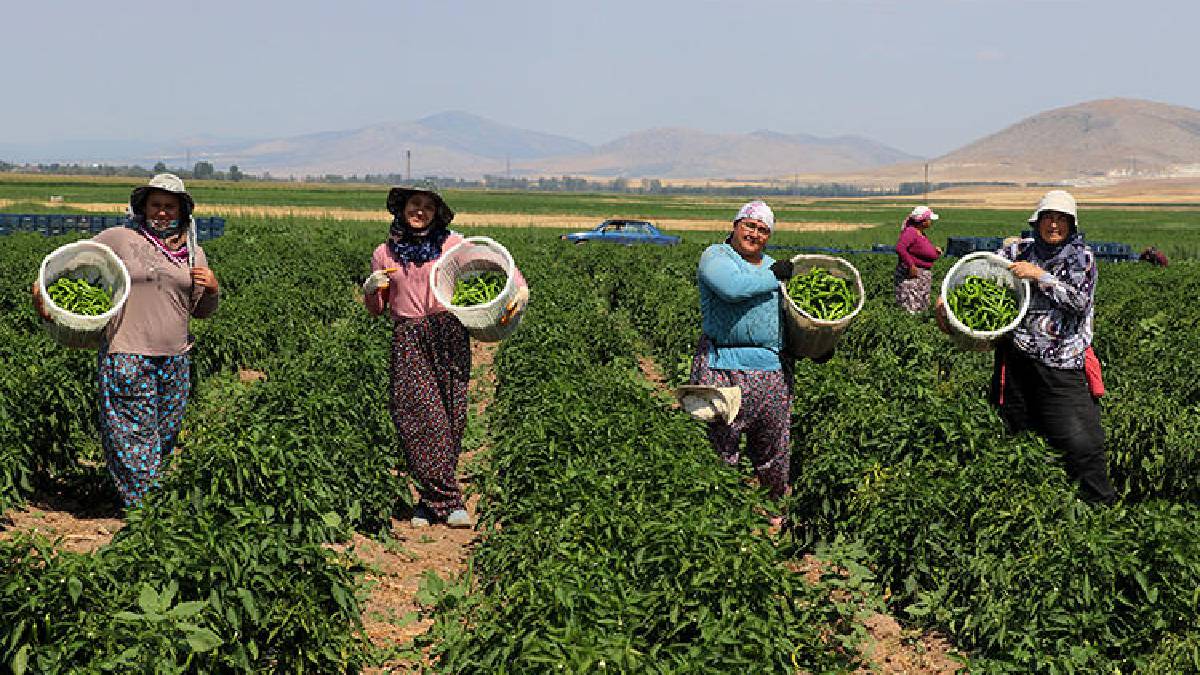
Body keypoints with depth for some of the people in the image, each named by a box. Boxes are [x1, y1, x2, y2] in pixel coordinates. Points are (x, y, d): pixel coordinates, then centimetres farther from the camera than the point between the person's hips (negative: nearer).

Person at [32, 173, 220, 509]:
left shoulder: (194, 253, 14)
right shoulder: (119, 239, 1)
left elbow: (202, 311, 21)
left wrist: (213, 289, 0)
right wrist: (41, 287, -8)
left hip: (175, 359, 5)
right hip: (127, 358, -4)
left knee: (166, 435, 11)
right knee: (135, 435, -7)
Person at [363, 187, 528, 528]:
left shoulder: (453, 244, 8)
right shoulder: (384, 254, 12)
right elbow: (377, 309, 18)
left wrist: (521, 288, -7)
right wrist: (371, 288, -4)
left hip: (449, 337, 0)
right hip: (408, 341, 0)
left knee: (450, 417, -3)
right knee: (420, 415, -13)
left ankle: (432, 500, 10)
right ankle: (449, 501, -10)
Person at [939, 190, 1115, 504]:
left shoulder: (1081, 257, 2)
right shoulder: (1020, 250, 10)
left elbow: (1081, 301, -12)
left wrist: (1039, 275, -15)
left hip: (1061, 363, -4)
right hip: (1016, 357, 4)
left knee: (1081, 443, -11)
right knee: (1016, 437, 12)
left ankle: (1102, 509, -1)